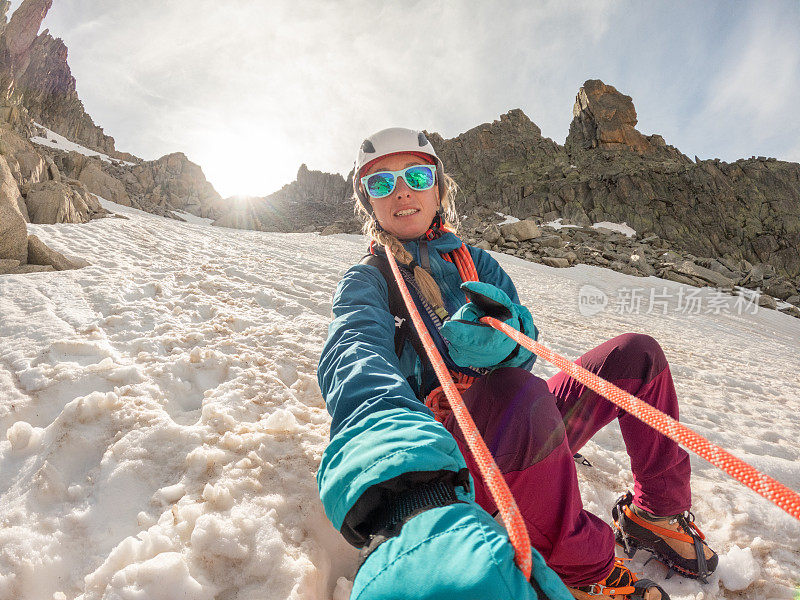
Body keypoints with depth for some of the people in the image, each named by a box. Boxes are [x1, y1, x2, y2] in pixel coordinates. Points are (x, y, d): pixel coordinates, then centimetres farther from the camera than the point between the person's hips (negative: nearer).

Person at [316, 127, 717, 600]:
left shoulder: (474, 261, 12)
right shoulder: (366, 281, -3)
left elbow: (526, 345, -2)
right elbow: (358, 357, -29)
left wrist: (504, 335, -31)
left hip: (531, 437, 6)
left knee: (637, 353, -1)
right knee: (518, 390, -37)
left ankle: (657, 515, 10)